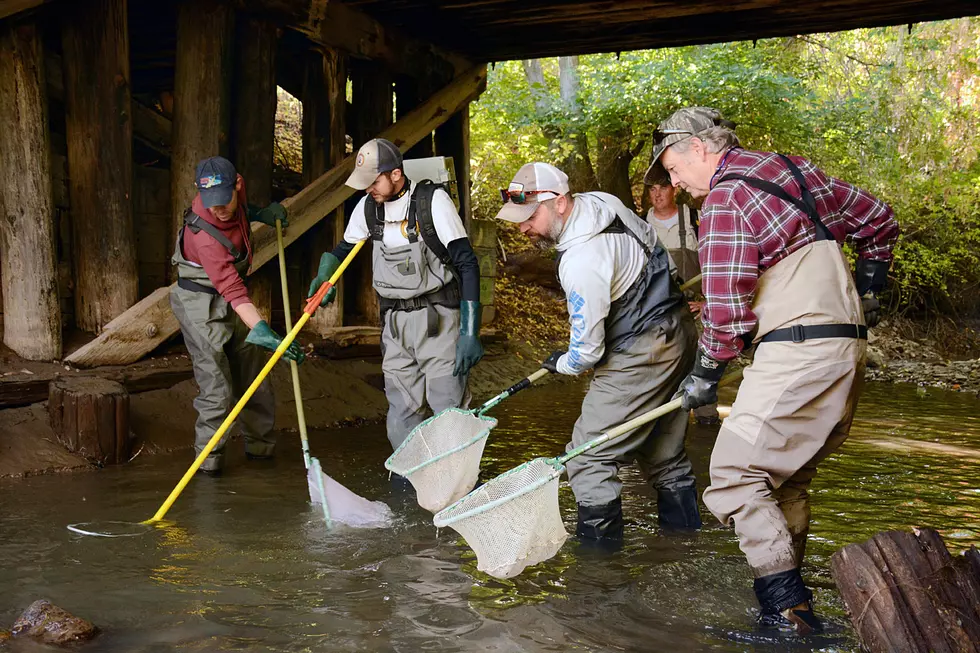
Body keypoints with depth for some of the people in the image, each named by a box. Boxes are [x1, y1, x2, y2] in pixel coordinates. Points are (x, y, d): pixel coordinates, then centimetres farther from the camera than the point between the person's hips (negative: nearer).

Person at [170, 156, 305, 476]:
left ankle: (260, 446, 27)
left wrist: (259, 213, 5)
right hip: (202, 307, -7)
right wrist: (262, 330, -45)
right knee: (217, 388, -9)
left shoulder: (235, 190, -10)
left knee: (256, 379, 12)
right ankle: (209, 459, 7)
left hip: (233, 305, 8)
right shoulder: (203, 234, -32)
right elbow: (232, 289, -38)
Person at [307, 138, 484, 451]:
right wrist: (324, 276, 5)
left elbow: (467, 263, -14)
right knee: (401, 410, 7)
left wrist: (469, 332, -20)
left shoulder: (432, 200, -12)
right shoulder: (367, 207, 5)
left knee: (449, 407, -7)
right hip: (395, 321, 5)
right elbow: (345, 248, 26)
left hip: (438, 318, -5)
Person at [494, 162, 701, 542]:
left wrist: (561, 364, 1)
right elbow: (650, 239, 18)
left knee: (589, 455, -6)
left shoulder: (581, 262, -29)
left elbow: (587, 351, -22)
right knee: (662, 442, 24)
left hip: (642, 353, -10)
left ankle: (597, 538, -2)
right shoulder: (601, 201, -2)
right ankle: (681, 518, 37)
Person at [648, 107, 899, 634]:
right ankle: (789, 600, 24)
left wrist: (704, 376, 2)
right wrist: (865, 295, 30)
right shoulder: (794, 170, 16)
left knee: (736, 473, -8)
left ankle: (788, 610, -9)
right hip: (846, 348, 10)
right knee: (786, 478, 17)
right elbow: (878, 220, 24)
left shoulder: (725, 199, -9)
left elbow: (727, 307, -13)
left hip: (798, 350, -9)